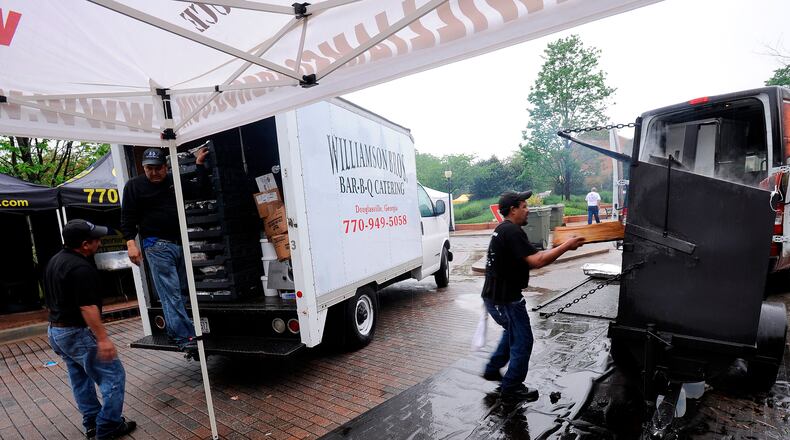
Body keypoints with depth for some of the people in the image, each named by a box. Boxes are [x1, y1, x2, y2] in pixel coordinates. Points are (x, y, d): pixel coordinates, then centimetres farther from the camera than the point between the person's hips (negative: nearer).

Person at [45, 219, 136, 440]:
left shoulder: (55, 261, 8)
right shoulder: (81, 267, -25)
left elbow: (53, 299, 18)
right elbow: (87, 307, -28)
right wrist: (102, 338, -26)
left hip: (56, 330, 10)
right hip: (77, 333, -10)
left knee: (81, 379, 19)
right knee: (113, 375, -1)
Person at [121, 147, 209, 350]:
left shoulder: (174, 181, 13)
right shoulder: (134, 185, 1)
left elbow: (197, 190, 21)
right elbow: (127, 217, -1)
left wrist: (199, 164, 19)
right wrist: (131, 243, -10)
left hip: (180, 242, 6)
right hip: (157, 245, -5)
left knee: (183, 289, 7)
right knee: (170, 292, -10)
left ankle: (174, 330, 18)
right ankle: (184, 336, -10)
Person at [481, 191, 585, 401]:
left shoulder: (503, 229, 12)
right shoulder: (512, 231, -21)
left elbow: (527, 260, 15)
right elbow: (536, 261, -27)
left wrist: (556, 249, 6)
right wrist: (566, 246, -18)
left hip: (495, 296, 10)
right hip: (505, 299, -10)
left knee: (513, 332, 28)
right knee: (522, 340, 4)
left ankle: (492, 370, 38)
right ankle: (512, 387, 19)